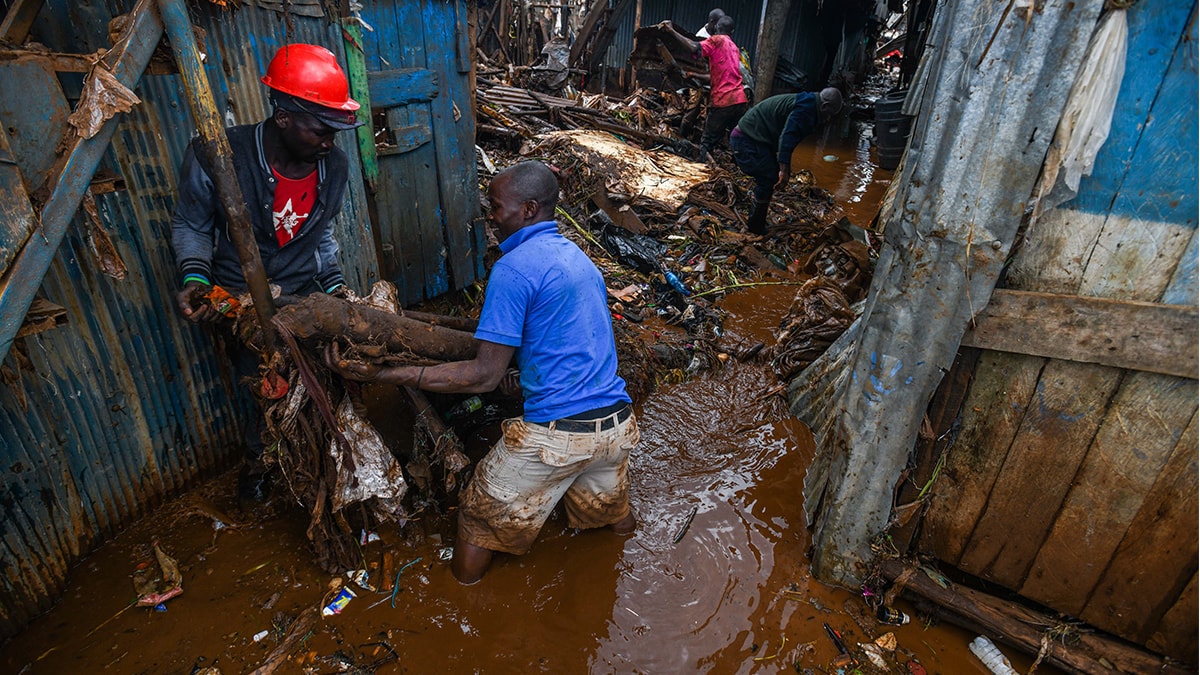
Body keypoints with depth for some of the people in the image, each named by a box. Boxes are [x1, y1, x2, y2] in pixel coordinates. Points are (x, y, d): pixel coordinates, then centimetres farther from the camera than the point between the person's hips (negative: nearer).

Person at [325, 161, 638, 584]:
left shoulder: (514, 267, -14)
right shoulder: (578, 257, 13)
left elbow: (485, 375, -16)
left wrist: (381, 374, -15)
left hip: (557, 435, -7)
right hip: (617, 426, 8)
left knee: (480, 517, 17)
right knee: (614, 517, 34)